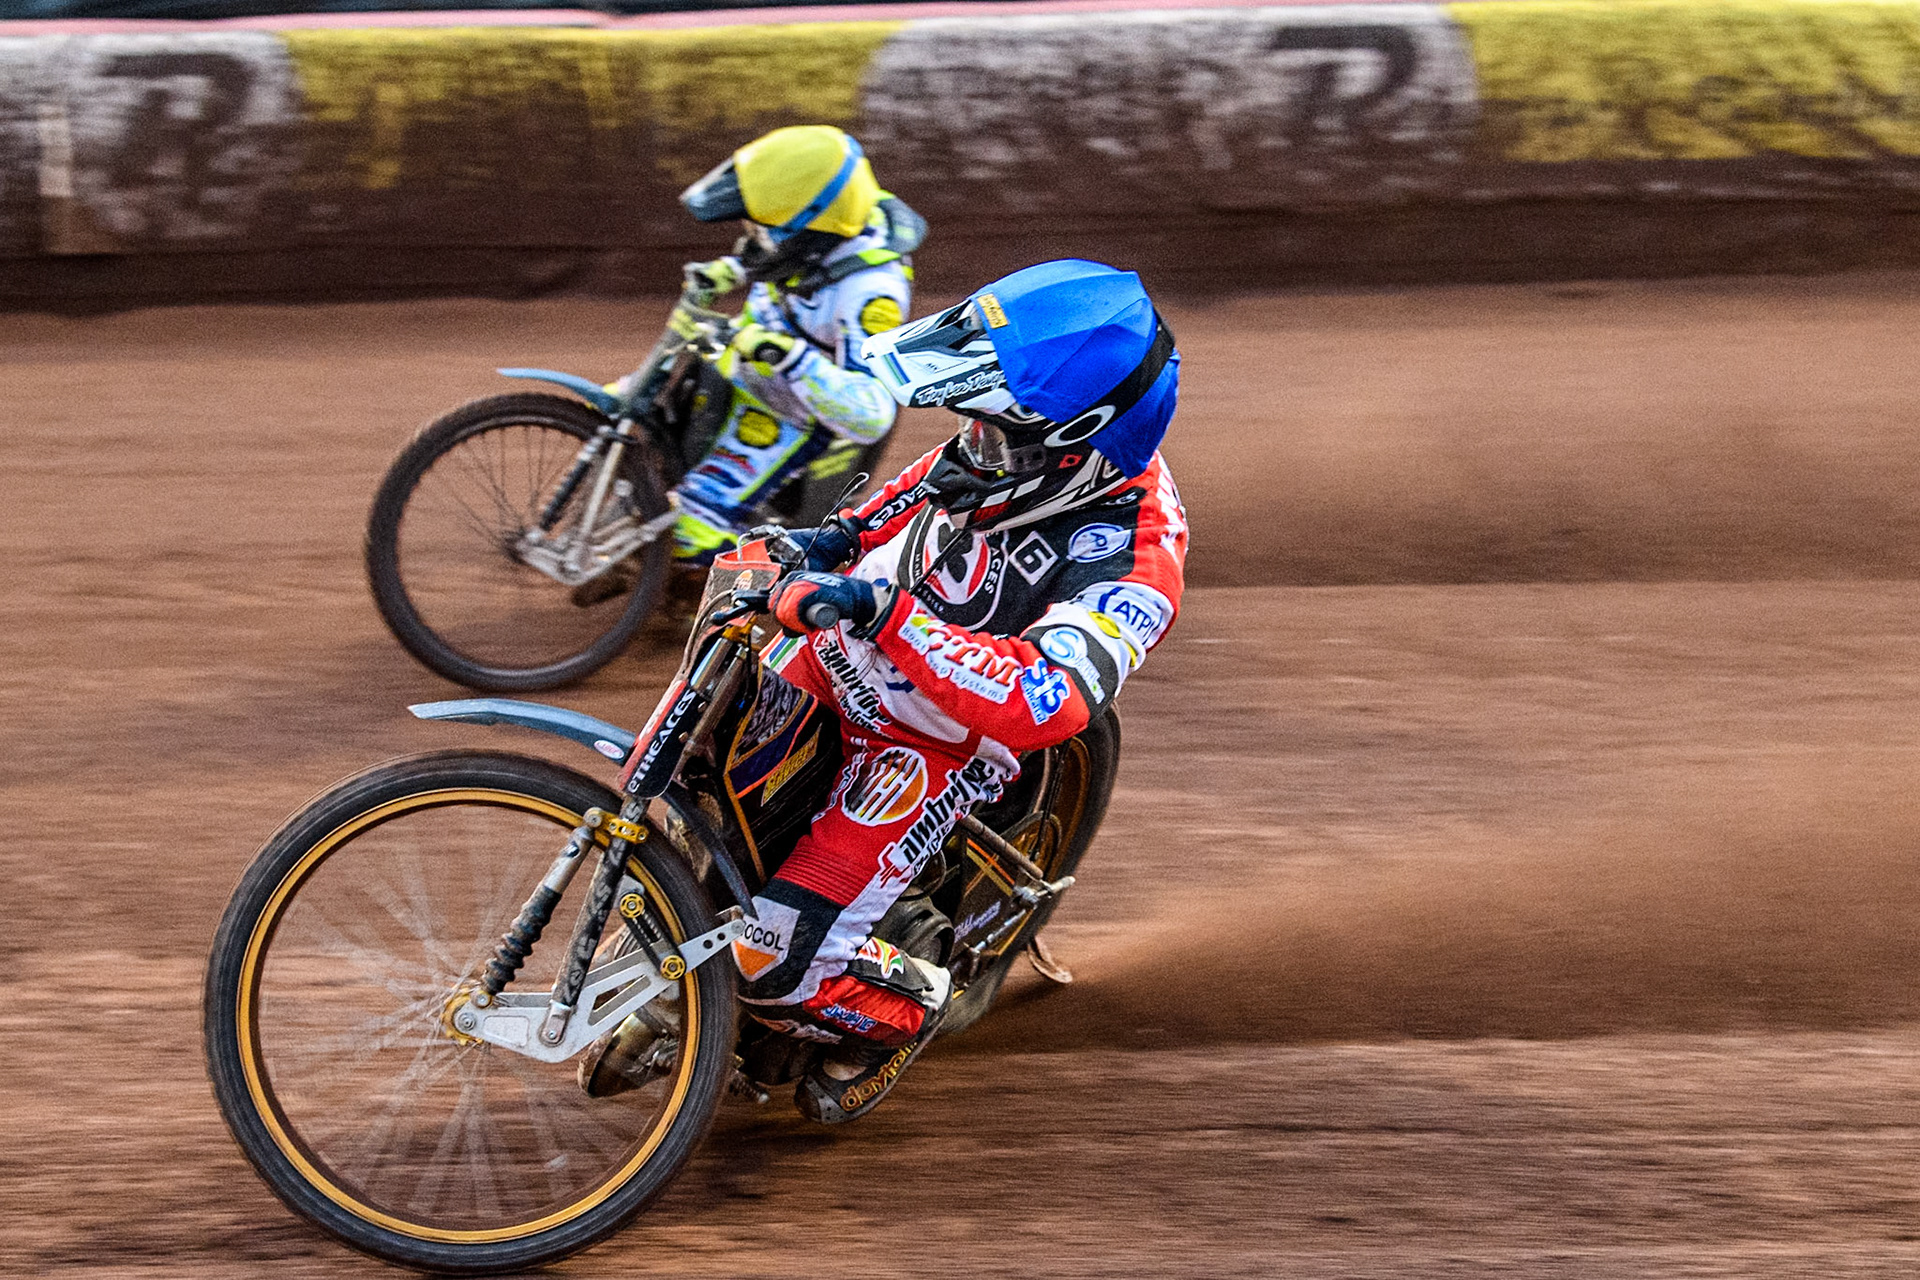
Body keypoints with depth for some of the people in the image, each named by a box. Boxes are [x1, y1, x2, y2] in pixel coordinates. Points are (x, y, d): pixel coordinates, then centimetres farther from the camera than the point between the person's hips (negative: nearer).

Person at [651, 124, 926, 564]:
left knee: (697, 536, -16)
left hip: (788, 410, -8)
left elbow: (870, 417, -43)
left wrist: (793, 358, -52)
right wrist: (727, 271, -4)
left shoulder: (869, 292, -39)